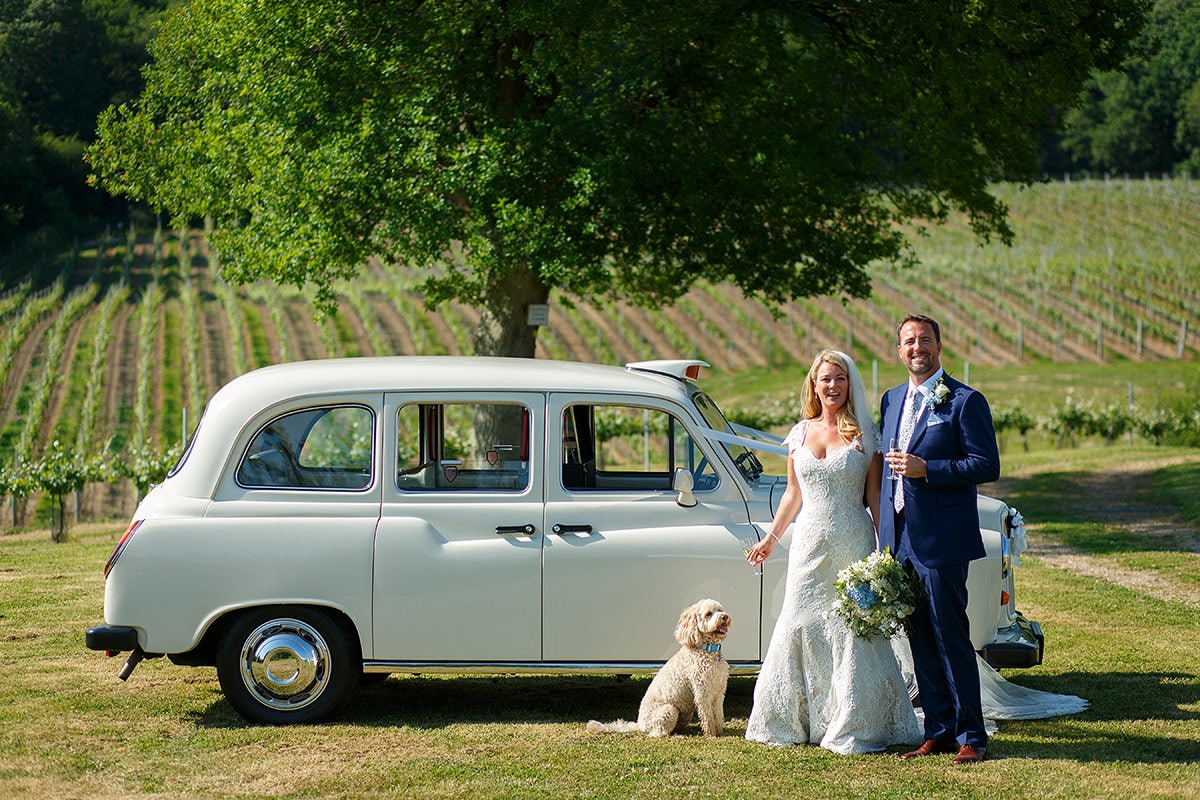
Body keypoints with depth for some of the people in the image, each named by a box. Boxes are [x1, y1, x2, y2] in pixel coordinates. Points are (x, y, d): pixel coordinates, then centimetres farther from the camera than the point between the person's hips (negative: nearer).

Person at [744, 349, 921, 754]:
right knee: (800, 625, 4)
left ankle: (853, 726, 8)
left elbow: (875, 497, -1)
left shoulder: (865, 435, -1)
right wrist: (771, 538, 15)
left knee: (853, 629, -1)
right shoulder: (800, 433, 8)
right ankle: (792, 720, 15)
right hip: (809, 543, 3)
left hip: (853, 545, -3)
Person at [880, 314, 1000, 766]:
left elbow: (987, 466, -11)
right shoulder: (891, 401, 15)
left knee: (951, 639, -4)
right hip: (900, 538, 7)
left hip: (941, 541, -7)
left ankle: (971, 737, 5)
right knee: (920, 640, 10)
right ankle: (939, 732, 18)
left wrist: (925, 469, -19)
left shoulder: (965, 401, -6)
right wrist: (884, 535, 16)